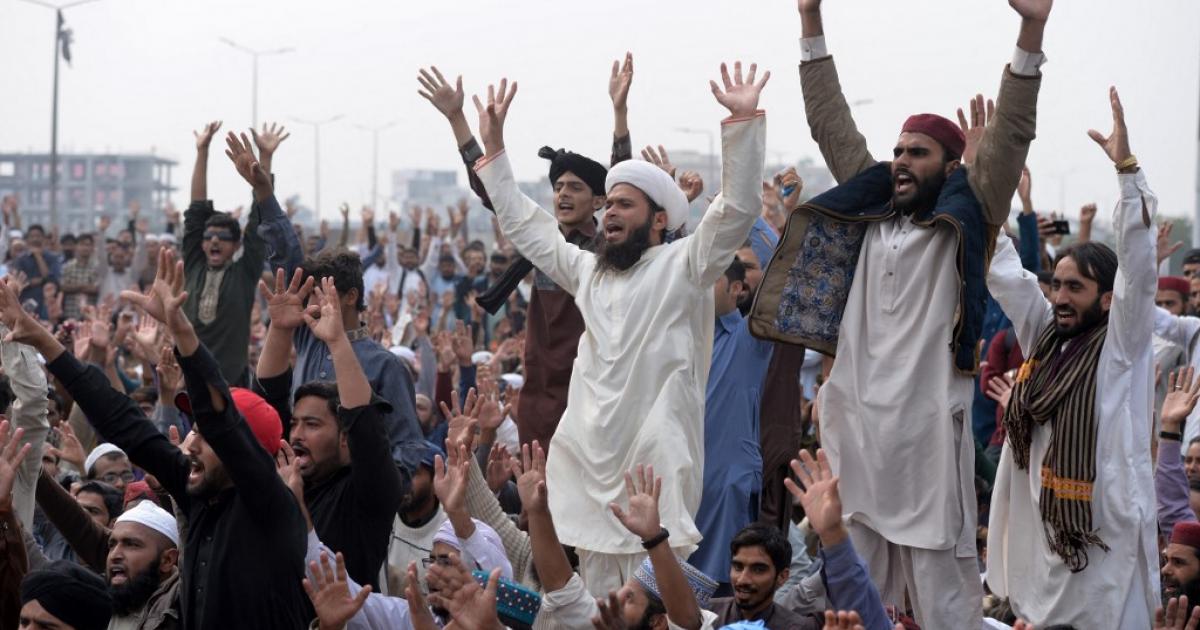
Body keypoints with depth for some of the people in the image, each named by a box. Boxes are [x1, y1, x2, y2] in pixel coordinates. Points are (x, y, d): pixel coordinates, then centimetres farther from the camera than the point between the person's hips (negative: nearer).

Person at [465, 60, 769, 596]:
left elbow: (738, 208, -9)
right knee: (598, 605, 7)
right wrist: (493, 146, 23)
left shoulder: (682, 266, 1)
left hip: (656, 465, -6)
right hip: (590, 464, 6)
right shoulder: (587, 271, 19)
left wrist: (743, 122, -17)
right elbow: (524, 224, 26)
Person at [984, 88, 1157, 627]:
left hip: (1103, 537, -6)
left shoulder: (1121, 344, -3)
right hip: (1039, 534, 6)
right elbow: (1003, 272, 11)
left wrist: (1126, 167, -22)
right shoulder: (1043, 337, 12)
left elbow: (1138, 267, -15)